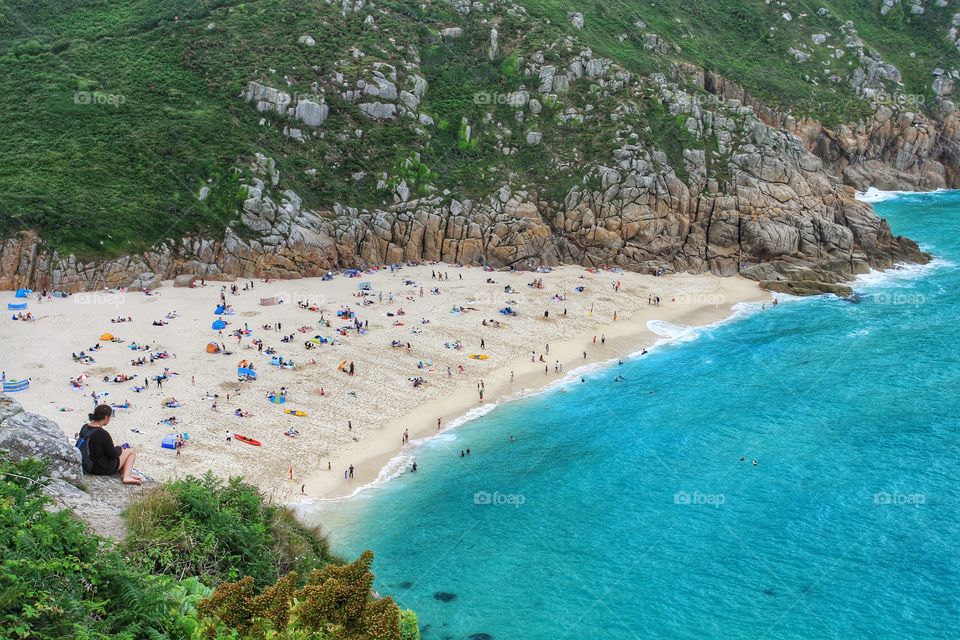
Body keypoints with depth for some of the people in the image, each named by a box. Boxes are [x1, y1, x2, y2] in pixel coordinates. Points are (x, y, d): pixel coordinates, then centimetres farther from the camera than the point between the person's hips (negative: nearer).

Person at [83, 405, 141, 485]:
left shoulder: (85, 427, -3)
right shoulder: (102, 434, -28)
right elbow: (113, 454, -17)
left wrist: (114, 447, 11)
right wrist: (120, 448, 4)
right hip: (103, 469, -8)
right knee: (131, 452, 10)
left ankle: (123, 474, 12)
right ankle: (126, 476, -2)